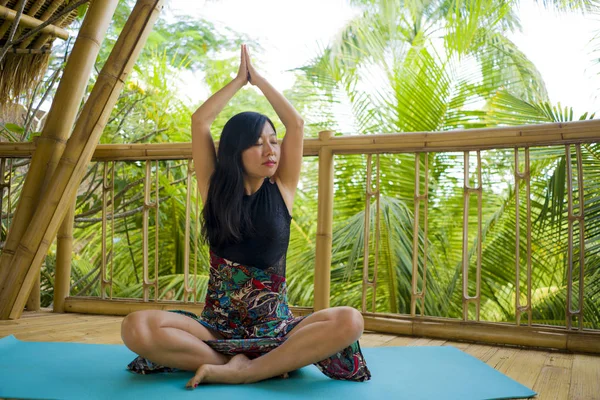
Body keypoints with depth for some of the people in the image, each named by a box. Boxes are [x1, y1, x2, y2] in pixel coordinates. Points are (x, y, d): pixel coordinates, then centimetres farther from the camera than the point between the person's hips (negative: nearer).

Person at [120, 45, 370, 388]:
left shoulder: (282, 190, 4)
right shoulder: (216, 189, 4)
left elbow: (296, 123, -1)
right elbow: (200, 121, -1)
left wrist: (258, 77, 9)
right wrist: (240, 79, 9)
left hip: (275, 326, 0)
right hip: (217, 325, 0)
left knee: (349, 322, -30)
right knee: (136, 328, -28)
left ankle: (238, 371, -27)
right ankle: (253, 363, -20)